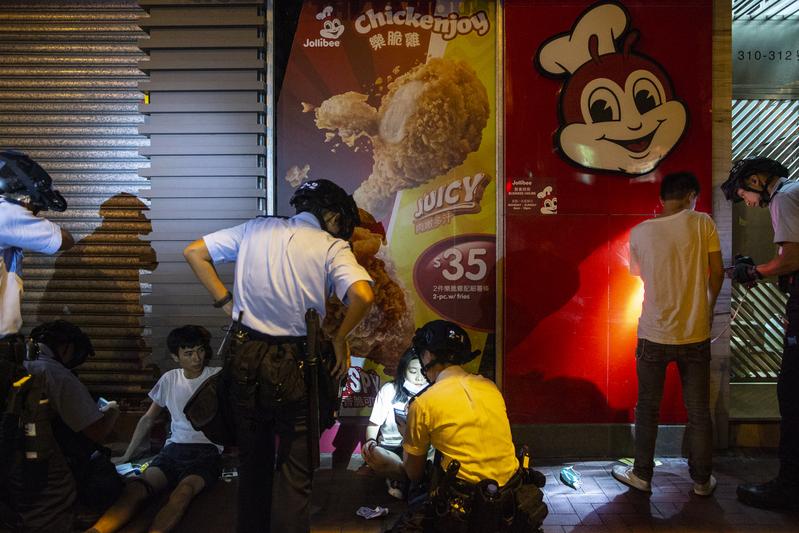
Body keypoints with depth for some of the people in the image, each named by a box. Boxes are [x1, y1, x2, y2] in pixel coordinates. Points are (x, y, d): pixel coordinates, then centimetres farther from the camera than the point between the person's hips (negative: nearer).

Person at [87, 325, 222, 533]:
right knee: (135, 488, -27)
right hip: (174, 448, 4)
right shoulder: (169, 379, 14)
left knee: (184, 490, -36)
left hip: (207, 451, -3)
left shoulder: (218, 376, 3)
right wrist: (126, 456, 25)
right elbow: (148, 419, 24)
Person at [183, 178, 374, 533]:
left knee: (252, 460, 21)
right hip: (295, 366, -4)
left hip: (246, 358, 4)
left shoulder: (256, 228, 5)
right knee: (296, 469, 10)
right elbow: (362, 296, -23)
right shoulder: (332, 246, -7)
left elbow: (194, 252, 7)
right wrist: (339, 338, -7)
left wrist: (226, 301, 7)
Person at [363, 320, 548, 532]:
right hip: (514, 505, 6)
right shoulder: (490, 387, 7)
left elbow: (414, 473, 6)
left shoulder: (423, 404, -7)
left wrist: (385, 463, 27)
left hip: (467, 512, -5)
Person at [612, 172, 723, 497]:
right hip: (696, 335, 0)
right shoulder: (703, 223, -5)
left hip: (654, 335, 0)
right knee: (699, 411, 13)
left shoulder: (639, 232, -2)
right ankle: (702, 480, 26)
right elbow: (717, 273, -1)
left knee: (647, 409, 13)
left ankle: (642, 475, 22)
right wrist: (709, 307, 16)